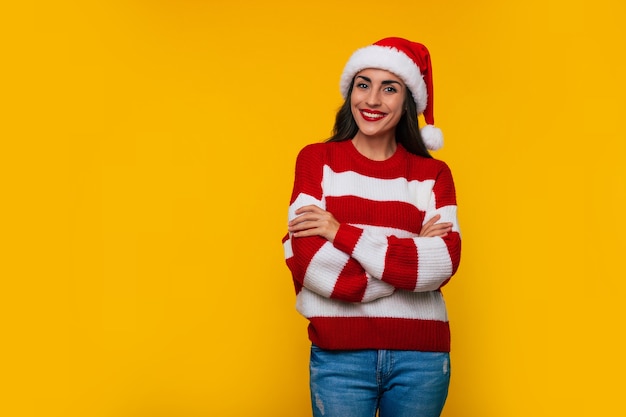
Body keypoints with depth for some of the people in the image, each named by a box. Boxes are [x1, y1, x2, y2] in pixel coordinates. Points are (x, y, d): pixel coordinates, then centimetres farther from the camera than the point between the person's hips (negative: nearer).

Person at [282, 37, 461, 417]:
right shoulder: (317, 160, 1)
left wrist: (342, 233, -15)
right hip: (340, 354, -1)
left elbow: (443, 263, -11)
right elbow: (305, 259, -11)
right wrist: (410, 256, -10)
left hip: (421, 355, 2)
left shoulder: (433, 174, 4)